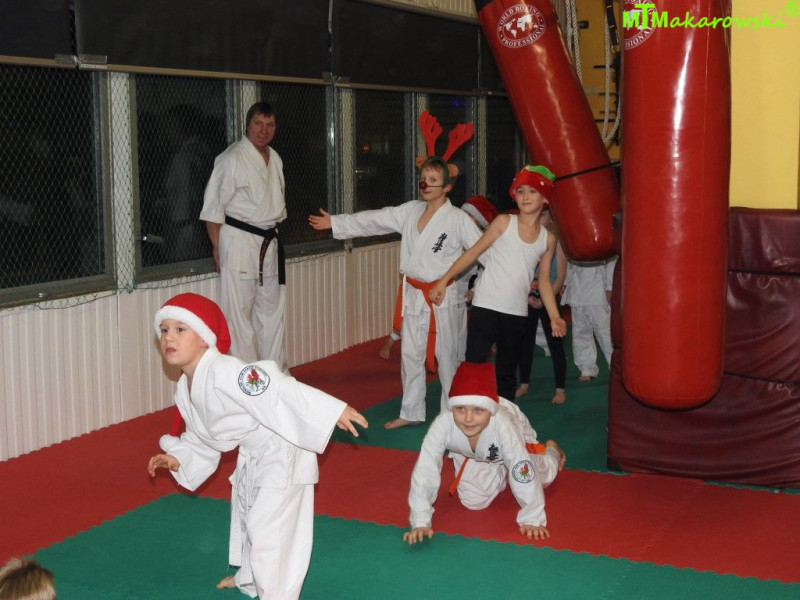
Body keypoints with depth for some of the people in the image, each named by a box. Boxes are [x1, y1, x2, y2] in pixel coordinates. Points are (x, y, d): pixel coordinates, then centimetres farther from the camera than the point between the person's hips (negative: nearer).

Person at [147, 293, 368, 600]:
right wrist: (178, 459, 0)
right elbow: (199, 437, 15)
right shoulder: (185, 390, 0)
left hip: (282, 450, -11)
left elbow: (276, 388, -38)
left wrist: (333, 411, -42)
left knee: (269, 523, -11)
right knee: (244, 512, 28)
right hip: (252, 454, 11)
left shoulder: (224, 373, -31)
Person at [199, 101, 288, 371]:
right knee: (239, 310, -5)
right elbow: (213, 208, -11)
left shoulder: (275, 159, 12)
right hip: (239, 240, -8)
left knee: (272, 308, 14)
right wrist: (218, 248, -13)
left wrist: (274, 234, 18)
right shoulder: (232, 158, -12)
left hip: (269, 242, 8)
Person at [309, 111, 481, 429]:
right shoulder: (410, 212, 6)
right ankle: (411, 412, 24)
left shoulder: (457, 219, -11)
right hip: (414, 293, 6)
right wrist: (334, 222, 8)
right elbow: (373, 220, 8)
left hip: (444, 295, -6)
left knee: (447, 355, 4)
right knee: (411, 354, 12)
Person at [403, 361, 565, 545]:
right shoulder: (442, 426, -44)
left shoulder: (503, 426, -48)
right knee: (473, 502, 2)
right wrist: (420, 522, -39)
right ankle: (500, 478, 34)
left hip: (516, 439, -1)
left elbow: (523, 474, -40)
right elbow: (425, 473, -39)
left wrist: (532, 519, -33)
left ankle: (551, 450, 55)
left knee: (542, 476, 18)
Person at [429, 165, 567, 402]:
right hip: (486, 306, -3)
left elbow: (544, 281, 13)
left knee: (507, 372, 13)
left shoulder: (548, 239, 8)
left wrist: (554, 316, 4)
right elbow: (474, 252, 0)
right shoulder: (504, 222, 0)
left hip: (517, 312, 3)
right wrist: (444, 280, -5)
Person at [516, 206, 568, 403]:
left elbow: (560, 276, -7)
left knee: (555, 343, -3)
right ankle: (524, 384, 22)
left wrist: (544, 299, -15)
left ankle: (560, 389, 3)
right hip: (526, 299, 3)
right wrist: (527, 296, -12)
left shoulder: (556, 241, -3)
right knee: (525, 341, 10)